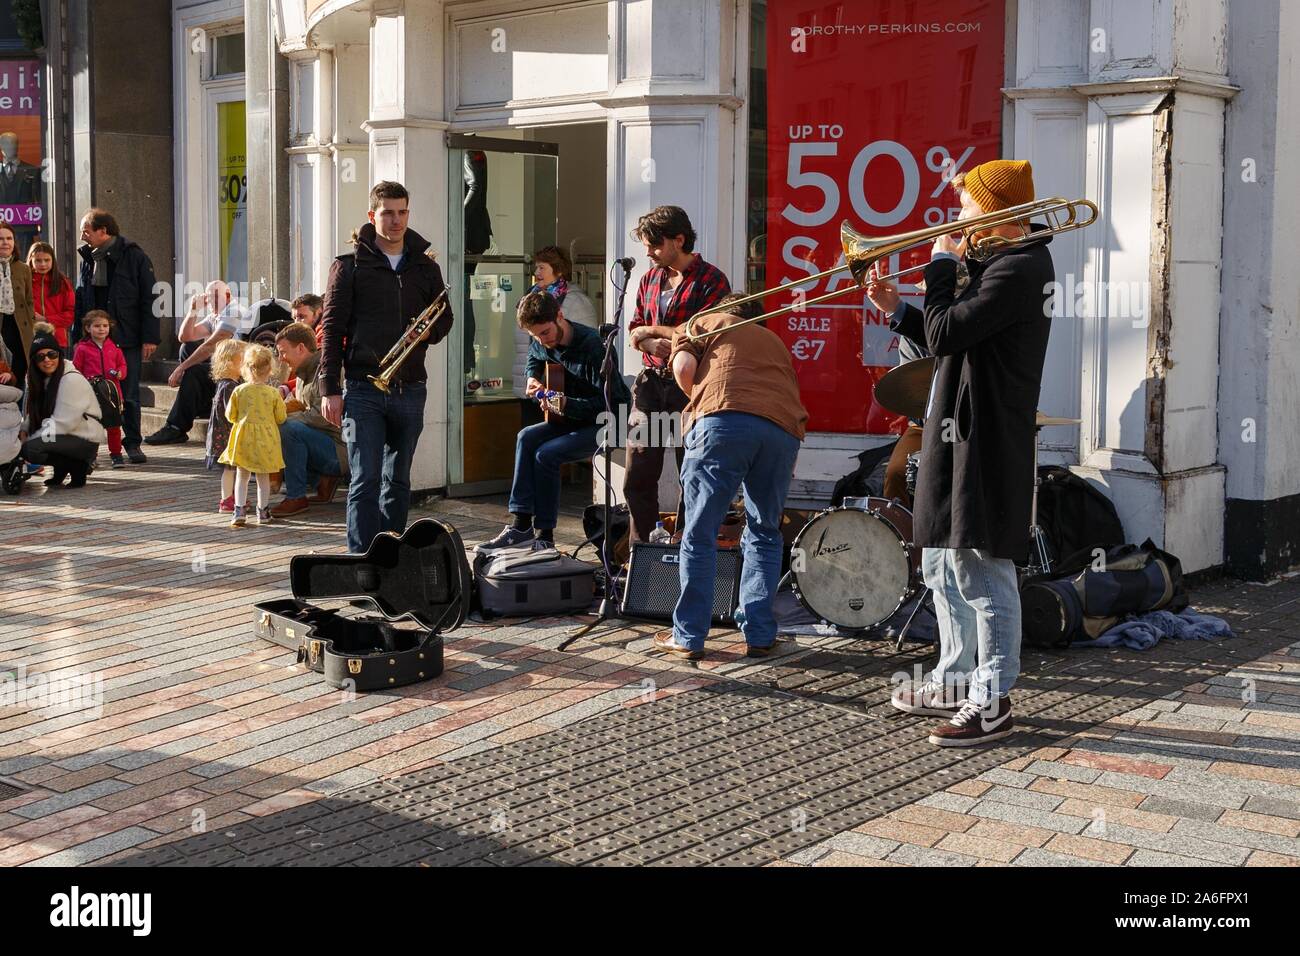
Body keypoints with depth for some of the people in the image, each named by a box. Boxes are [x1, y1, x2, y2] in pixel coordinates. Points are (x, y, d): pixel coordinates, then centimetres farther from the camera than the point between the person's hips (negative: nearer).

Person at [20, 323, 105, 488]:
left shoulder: (72, 380, -17)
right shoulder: (41, 379, 10)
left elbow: (63, 423, -20)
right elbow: (35, 414, 9)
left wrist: (31, 438, -15)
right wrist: (25, 431, -10)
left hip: (85, 439, -9)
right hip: (64, 436, 9)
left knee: (30, 449, -26)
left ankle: (78, 468, -7)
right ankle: (61, 472, 10)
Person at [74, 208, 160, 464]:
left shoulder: (134, 257, -5)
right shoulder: (88, 258, 11)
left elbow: (149, 298, -6)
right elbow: (80, 299, 15)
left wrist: (150, 338, -11)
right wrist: (78, 334, 7)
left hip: (126, 338, -4)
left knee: (129, 395, 2)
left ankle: (132, 443, 12)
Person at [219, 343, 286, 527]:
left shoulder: (239, 391, -7)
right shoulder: (274, 393, -9)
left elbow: (230, 415, 2)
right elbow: (281, 418, -1)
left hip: (243, 438, 0)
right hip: (266, 439, 0)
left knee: (242, 476, 8)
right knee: (263, 477, 11)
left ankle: (239, 511, -1)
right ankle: (262, 511, 16)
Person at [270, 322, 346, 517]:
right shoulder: (303, 373, 16)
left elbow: (321, 416, -23)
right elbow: (300, 407, 19)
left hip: (340, 448, -10)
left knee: (288, 430, -27)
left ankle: (296, 497, -18)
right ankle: (321, 481, 6)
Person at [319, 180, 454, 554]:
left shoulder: (426, 268, 12)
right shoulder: (350, 266, 1)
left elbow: (444, 317, 20)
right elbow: (332, 329, -2)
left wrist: (429, 331, -5)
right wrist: (330, 388, -8)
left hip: (409, 389, 4)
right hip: (363, 389, -4)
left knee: (398, 481, 11)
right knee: (365, 479, -9)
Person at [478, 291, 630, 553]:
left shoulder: (591, 345, -25)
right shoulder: (540, 343, -1)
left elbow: (610, 402, -26)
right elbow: (534, 362, 26)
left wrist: (566, 404, -34)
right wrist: (533, 379, 5)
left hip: (609, 422, -8)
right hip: (573, 418, 8)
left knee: (546, 454, -23)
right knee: (527, 438, -14)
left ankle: (544, 536, -13)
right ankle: (521, 525, -14)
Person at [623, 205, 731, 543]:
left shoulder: (711, 281, -6)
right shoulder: (650, 279, 15)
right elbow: (634, 333, 15)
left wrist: (653, 329, -5)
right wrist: (653, 344, -9)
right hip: (650, 384, 6)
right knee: (637, 479, 5)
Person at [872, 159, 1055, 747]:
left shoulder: (1019, 269, -17)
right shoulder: (1005, 263, 16)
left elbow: (945, 334, -23)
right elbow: (953, 343, 20)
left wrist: (942, 265, -10)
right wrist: (898, 311, 11)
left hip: (985, 446, -11)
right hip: (959, 437, 11)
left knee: (982, 573, -5)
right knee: (943, 565, 19)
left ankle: (991, 703, 3)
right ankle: (955, 681, 31)